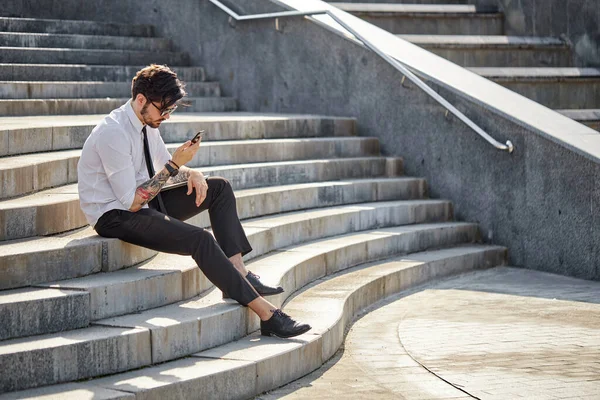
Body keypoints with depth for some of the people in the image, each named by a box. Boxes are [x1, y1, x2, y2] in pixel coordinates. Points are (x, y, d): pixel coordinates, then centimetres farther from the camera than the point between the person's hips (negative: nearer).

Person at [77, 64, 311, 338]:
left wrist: (191, 174, -5)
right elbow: (132, 202, -25)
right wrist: (174, 165, -24)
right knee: (199, 239, -26)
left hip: (138, 202, 10)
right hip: (113, 217, -10)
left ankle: (237, 273, -7)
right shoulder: (113, 133, -25)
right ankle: (266, 314, -23)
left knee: (219, 188, 3)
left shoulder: (147, 123, 3)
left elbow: (166, 167, 18)